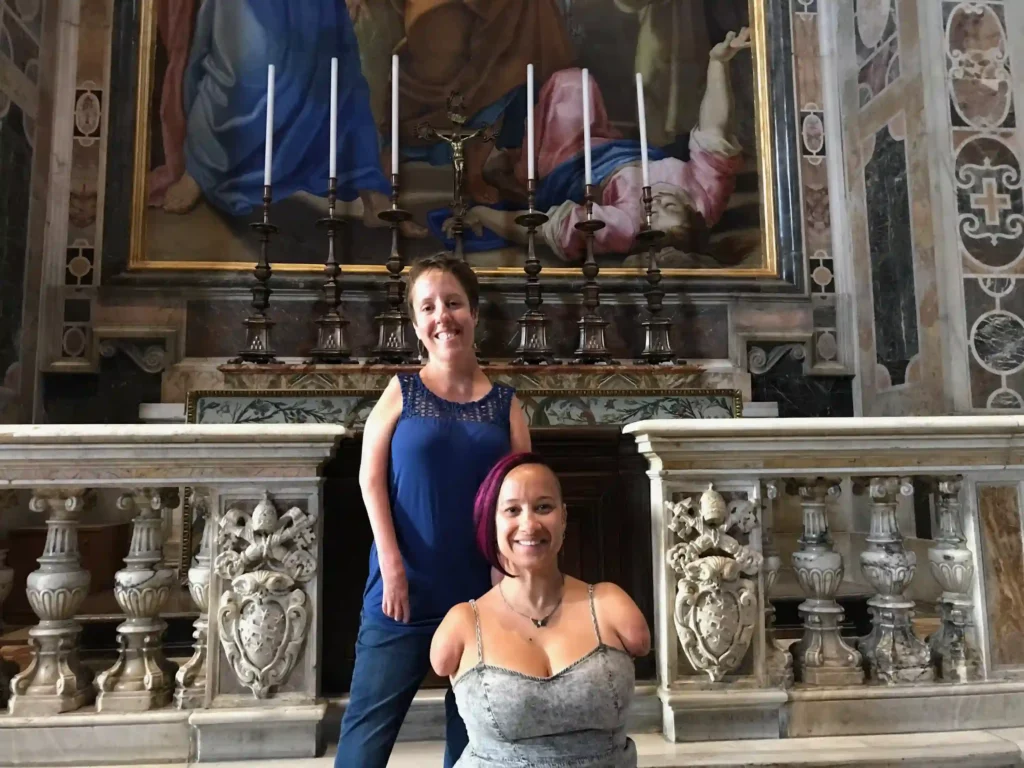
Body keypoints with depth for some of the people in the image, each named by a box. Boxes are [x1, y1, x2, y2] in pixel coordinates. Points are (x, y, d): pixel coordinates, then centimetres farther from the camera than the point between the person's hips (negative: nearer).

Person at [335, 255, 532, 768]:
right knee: (370, 720, 8)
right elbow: (371, 479, -5)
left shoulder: (505, 403, 3)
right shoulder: (401, 392, -1)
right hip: (405, 583, -1)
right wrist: (392, 566, -12)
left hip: (482, 589, 2)